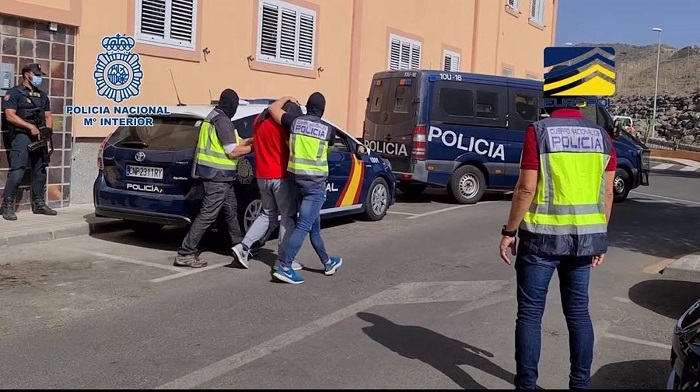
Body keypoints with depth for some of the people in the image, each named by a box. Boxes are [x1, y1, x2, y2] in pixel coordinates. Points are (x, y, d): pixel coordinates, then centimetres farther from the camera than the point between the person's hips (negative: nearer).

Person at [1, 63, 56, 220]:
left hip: (39, 137, 7)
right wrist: (30, 126, -19)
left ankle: (38, 204, 20)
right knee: (17, 172, -14)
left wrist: (48, 129, -1)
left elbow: (48, 115, 20)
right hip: (22, 136, -7)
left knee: (40, 171, 11)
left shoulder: (42, 95, 20)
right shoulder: (14, 93, -1)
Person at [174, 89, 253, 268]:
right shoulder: (223, 121, -16)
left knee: (231, 210, 20)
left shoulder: (213, 117, 15)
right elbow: (233, 152, -17)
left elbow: (234, 142, 19)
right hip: (217, 175, -11)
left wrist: (253, 140, 13)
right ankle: (185, 254, -7)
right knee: (208, 214, -9)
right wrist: (253, 147, -5)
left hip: (220, 176, 11)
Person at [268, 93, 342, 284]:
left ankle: (327, 262, 31)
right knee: (303, 226, -6)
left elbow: (273, 108, 14)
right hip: (316, 181, -5)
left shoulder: (295, 122, 1)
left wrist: (287, 98, 31)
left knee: (314, 225, 16)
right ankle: (284, 267, -14)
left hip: (296, 178, 5)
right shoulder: (328, 129, -4)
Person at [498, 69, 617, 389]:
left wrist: (509, 232, -4)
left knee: (530, 313, 5)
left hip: (543, 236, -4)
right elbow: (606, 193, 7)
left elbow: (526, 189, -13)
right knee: (578, 312, 15)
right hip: (584, 237, 5)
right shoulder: (601, 137, 5)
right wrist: (600, 236, 16)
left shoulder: (539, 132, -10)